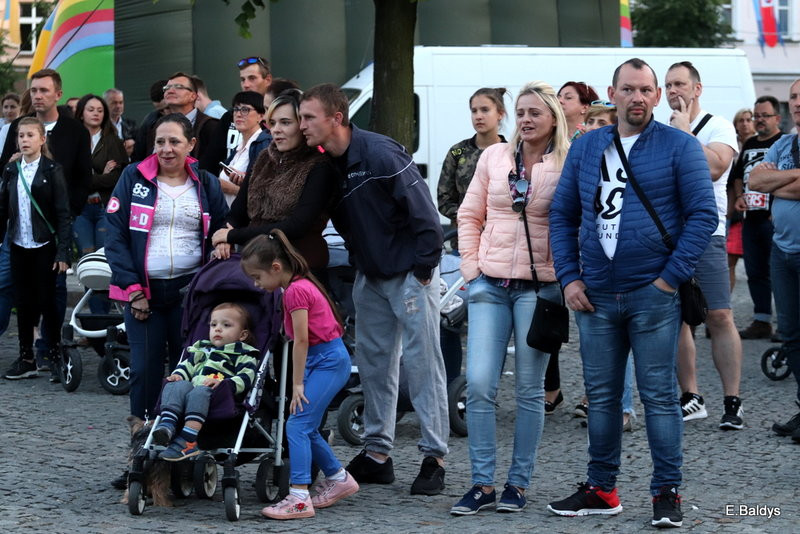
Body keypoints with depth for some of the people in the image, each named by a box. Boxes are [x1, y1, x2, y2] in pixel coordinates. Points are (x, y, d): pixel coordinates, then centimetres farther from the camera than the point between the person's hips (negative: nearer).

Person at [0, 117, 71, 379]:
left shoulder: (52, 170, -5)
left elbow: (62, 213, -8)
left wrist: (63, 252, -13)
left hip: (44, 246, -4)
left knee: (47, 301, -1)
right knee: (23, 303, 6)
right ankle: (26, 359, 11)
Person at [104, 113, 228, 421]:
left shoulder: (206, 184, 7)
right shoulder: (133, 178, 2)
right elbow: (116, 236, -1)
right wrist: (132, 288, -8)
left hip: (191, 291, 1)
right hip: (144, 290, -1)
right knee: (145, 369, -5)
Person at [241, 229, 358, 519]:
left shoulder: (296, 291, -17)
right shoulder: (300, 284, 13)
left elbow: (301, 340, -17)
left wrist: (297, 384, -13)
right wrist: (299, 382, 14)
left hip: (328, 361, -10)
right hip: (323, 360, 10)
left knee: (297, 425, -14)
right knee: (307, 427, 15)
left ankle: (299, 498, -19)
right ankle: (338, 479, 30)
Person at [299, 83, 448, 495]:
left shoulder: (380, 153, -21)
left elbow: (422, 210, -20)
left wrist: (424, 267, -16)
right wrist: (359, 263, 8)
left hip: (410, 272, -8)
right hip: (369, 274, 8)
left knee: (422, 360, -5)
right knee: (372, 360, 9)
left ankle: (434, 456, 0)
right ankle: (377, 453, 16)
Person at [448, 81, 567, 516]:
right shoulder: (494, 157, 8)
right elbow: (470, 215, 14)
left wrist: (565, 279, -5)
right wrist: (471, 265, 6)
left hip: (539, 286, -3)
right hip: (490, 284, 3)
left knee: (530, 389, 4)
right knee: (479, 384, -5)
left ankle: (518, 484, 13)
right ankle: (482, 484, 2)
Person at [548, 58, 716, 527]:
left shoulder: (679, 147, -2)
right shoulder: (585, 148, 11)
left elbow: (704, 215, -6)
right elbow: (562, 215, 14)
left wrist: (670, 278, -12)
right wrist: (569, 278, 3)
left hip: (653, 295, -4)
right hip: (595, 295, 4)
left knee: (659, 395, -2)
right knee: (602, 395, 11)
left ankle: (667, 493, 5)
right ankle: (601, 489, 20)